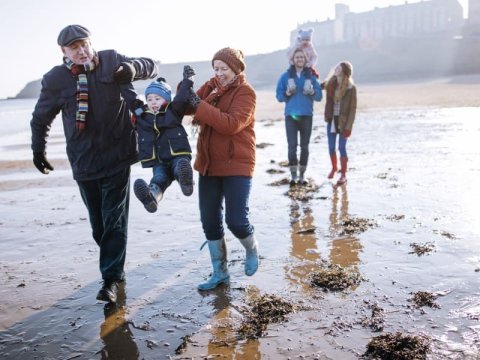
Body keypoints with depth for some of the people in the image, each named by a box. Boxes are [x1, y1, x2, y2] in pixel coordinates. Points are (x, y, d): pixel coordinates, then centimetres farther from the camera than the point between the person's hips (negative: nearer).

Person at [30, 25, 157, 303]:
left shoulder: (112, 61, -1)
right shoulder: (56, 79, -1)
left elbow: (151, 67, 10)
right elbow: (41, 118, 14)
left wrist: (133, 67, -12)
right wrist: (39, 150, 21)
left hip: (117, 157, -1)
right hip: (84, 162, 1)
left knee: (115, 221, -2)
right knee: (98, 223, 9)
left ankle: (111, 280, 6)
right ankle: (116, 268, 30)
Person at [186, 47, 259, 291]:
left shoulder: (245, 92, -8)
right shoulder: (211, 86, 10)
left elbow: (232, 124, -23)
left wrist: (201, 106, -24)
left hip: (236, 165, -6)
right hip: (208, 164, 6)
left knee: (236, 220, -9)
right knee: (210, 222, 8)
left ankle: (252, 251, 26)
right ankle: (220, 273, 24)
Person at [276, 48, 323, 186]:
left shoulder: (311, 76, 6)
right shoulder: (285, 76, 4)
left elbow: (319, 96, 5)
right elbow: (279, 96, 3)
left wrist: (313, 92, -16)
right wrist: (286, 94, -17)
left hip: (306, 115, 1)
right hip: (291, 115, -1)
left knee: (304, 146, 5)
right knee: (292, 145, -8)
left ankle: (302, 175, 12)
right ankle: (293, 175, -5)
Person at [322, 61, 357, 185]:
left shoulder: (351, 88, -11)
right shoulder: (330, 83, 0)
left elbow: (353, 109, -10)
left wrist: (348, 127, -14)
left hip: (343, 122, -4)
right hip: (331, 121, 4)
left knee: (341, 148, -3)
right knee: (331, 147, 12)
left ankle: (343, 174, 11)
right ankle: (334, 168, 37)